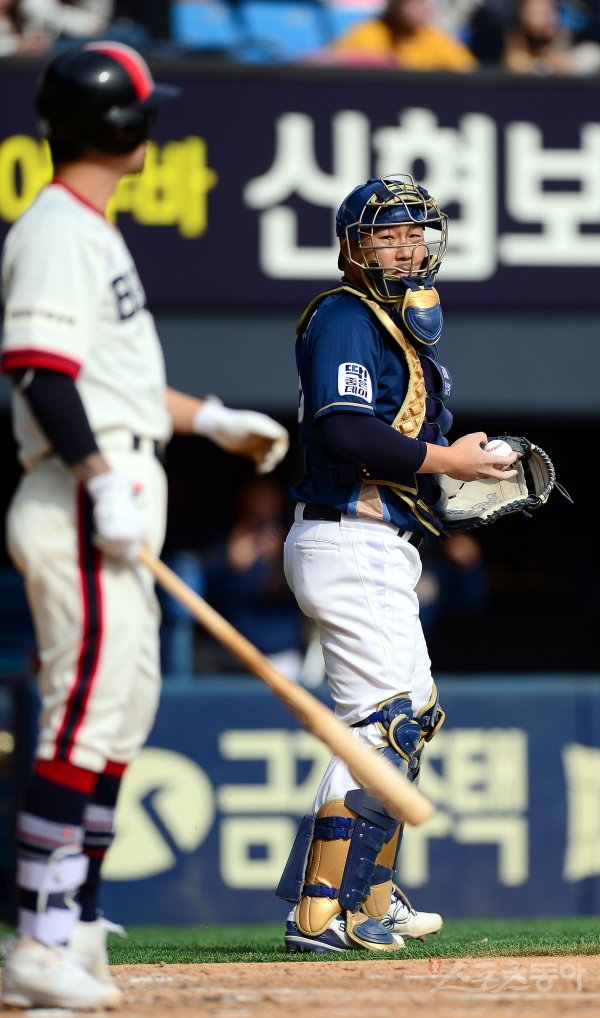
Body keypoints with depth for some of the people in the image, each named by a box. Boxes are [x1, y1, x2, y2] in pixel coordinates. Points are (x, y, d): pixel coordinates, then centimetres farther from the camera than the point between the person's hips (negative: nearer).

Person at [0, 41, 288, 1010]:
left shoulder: (92, 230, 20)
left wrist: (212, 420, 29)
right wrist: (105, 479, -26)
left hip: (117, 501, 11)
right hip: (79, 504, -11)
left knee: (125, 708, 12)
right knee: (86, 714, -13)